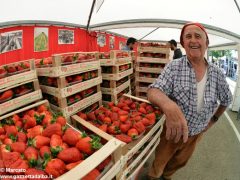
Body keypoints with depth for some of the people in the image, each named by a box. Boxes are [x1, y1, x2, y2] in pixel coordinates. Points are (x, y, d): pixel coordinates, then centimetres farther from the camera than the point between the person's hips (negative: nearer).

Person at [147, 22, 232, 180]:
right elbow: (153, 92, -32)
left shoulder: (217, 73, -9)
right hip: (172, 129, -3)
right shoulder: (174, 67, -19)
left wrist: (214, 119, 5)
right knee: (160, 161, 18)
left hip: (197, 133, 3)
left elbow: (227, 99, 9)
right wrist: (168, 104, -53)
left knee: (180, 161, 26)